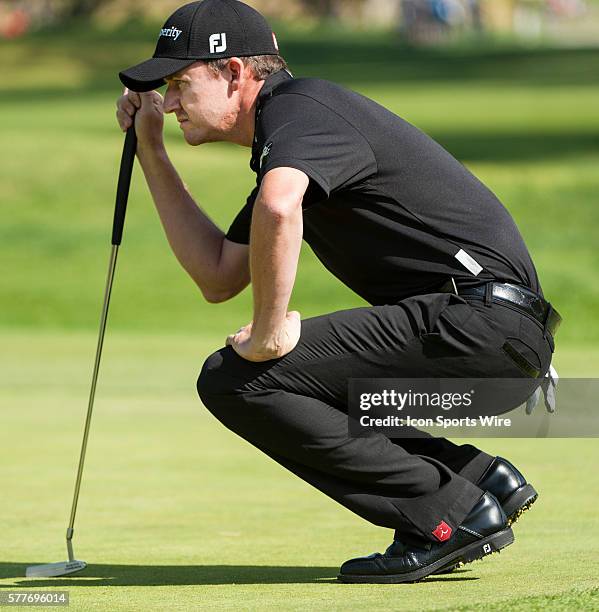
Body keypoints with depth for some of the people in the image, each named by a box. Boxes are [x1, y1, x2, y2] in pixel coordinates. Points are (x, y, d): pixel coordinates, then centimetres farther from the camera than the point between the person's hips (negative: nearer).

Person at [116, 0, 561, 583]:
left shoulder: (298, 108, -10)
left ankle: (450, 514, -12)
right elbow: (217, 277, 26)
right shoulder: (280, 144, 23)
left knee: (236, 378, -12)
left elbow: (277, 208, -33)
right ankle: (481, 478, 11)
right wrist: (150, 154, 25)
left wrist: (269, 329, -21)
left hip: (479, 317, -10)